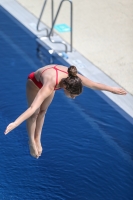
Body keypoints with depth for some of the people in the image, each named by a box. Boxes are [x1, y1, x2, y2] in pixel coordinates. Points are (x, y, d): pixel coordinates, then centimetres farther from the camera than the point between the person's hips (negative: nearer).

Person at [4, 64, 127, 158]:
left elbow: (94, 85, -18)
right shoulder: (49, 87, -50)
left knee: (43, 111, 12)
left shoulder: (74, 78, -35)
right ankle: (32, 141, 20)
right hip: (35, 83, -5)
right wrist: (15, 123, -63)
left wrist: (112, 89, -6)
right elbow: (33, 107, -57)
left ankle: (37, 139, 27)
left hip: (50, 81, 5)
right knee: (35, 113, 2)